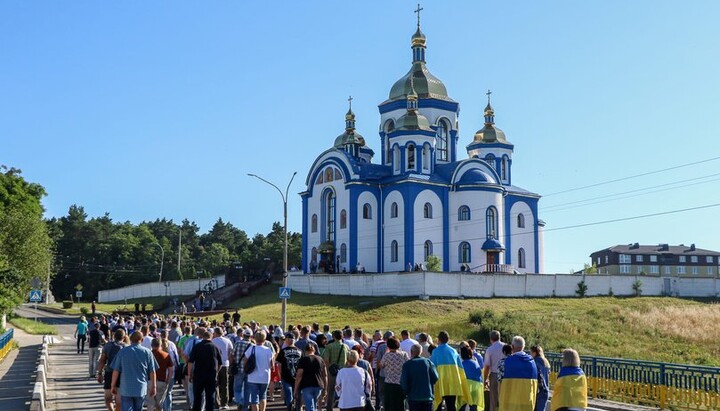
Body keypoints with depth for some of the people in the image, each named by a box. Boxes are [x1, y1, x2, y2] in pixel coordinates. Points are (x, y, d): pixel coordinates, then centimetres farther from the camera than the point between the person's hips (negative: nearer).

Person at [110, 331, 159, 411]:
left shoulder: (123, 351, -3)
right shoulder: (147, 352, -3)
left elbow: (116, 371, -2)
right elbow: (152, 371, 0)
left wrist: (113, 386, 9)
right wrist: (153, 386, 10)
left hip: (126, 389, -1)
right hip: (141, 389, 1)